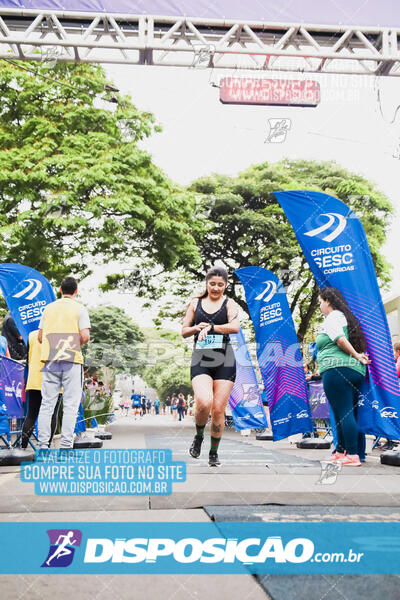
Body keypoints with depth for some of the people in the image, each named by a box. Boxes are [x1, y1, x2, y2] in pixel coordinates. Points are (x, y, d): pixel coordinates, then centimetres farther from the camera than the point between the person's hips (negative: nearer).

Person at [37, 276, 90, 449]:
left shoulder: (49, 308, 12)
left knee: (47, 404, 7)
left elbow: (40, 337, 10)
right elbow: (85, 337, -10)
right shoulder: (79, 309, 0)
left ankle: (43, 444, 6)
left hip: (50, 361, 4)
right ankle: (66, 445, -3)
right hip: (72, 361, -4)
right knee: (70, 405, -1)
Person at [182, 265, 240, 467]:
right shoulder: (195, 303, 13)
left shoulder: (229, 304, 6)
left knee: (218, 409, 0)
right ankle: (198, 436, 11)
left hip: (224, 361, 0)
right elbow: (184, 331, 15)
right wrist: (196, 328, -6)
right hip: (200, 361, 1)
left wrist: (210, 327, -20)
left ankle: (214, 452, 21)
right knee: (203, 403, -20)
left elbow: (235, 327, -13)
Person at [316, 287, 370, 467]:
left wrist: (356, 356, -9)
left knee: (343, 413, -9)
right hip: (356, 370, 10)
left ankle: (353, 455, -10)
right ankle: (341, 451, 20)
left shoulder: (331, 317, -4)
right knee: (348, 413, 12)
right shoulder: (345, 316, 24)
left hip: (336, 369, -10)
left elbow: (341, 340, -16)